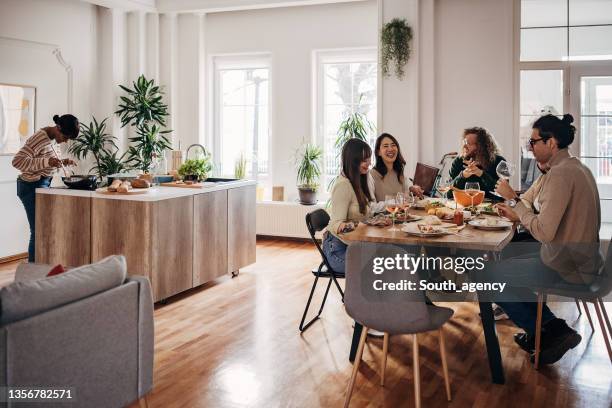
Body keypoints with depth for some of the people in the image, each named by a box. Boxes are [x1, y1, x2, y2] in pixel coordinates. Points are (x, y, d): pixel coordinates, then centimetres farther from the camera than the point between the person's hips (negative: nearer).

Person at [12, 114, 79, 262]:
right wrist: (47, 161, -33)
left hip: (42, 185, 9)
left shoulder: (50, 138, 8)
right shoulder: (39, 139, -19)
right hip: (32, 187, -9)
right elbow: (17, 161, -25)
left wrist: (61, 162, 3)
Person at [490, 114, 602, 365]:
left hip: (566, 267, -10)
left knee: (491, 276, -3)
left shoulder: (561, 174, -23)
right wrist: (518, 213, -2)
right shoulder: (572, 167, 9)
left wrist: (513, 200, -17)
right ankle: (551, 328, 22)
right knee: (507, 263, 23)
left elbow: (544, 232, -27)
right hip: (578, 258, 10)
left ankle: (551, 331, 7)